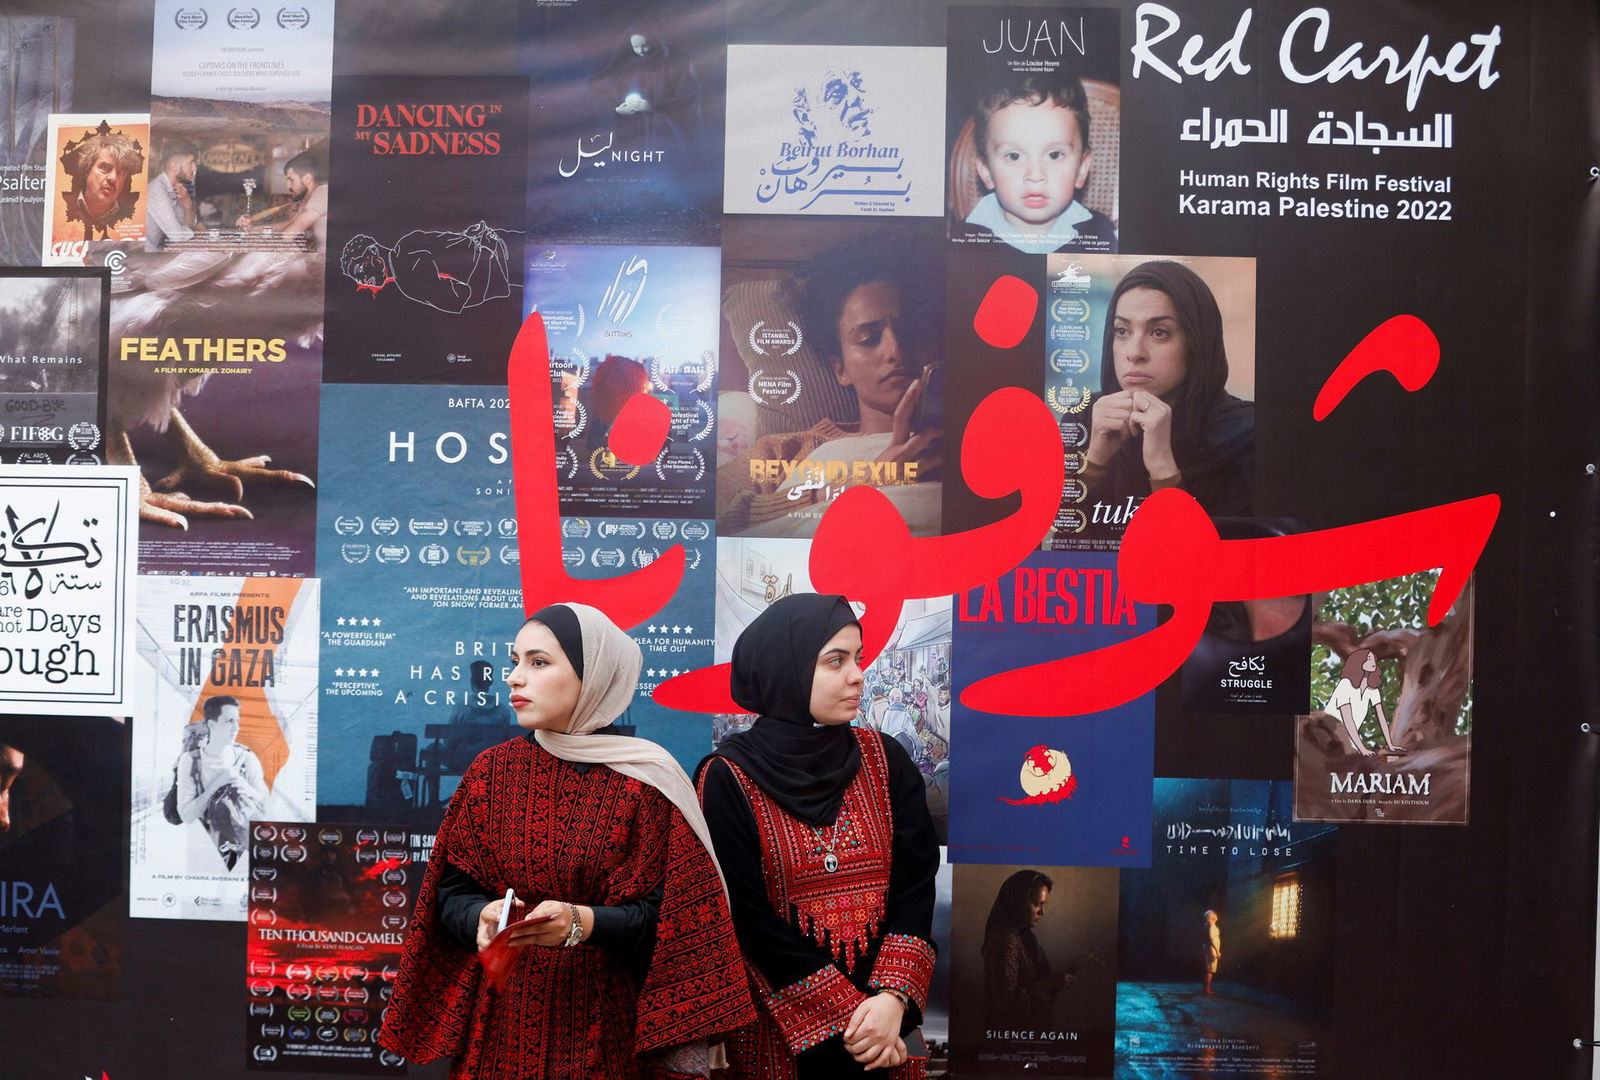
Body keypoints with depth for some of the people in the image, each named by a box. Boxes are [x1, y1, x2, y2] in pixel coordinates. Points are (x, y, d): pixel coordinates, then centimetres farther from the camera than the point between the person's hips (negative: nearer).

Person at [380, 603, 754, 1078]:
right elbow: (452, 892, 1)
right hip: (502, 1017, 3)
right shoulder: (491, 770, 1)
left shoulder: (646, 780, -8)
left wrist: (582, 923, -27)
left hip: (606, 1021, -2)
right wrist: (483, 917, -20)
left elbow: (660, 915, -11)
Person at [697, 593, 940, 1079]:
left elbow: (915, 885, -4)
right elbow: (747, 916, -13)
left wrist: (894, 997, -18)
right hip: (775, 1027, -3)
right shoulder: (728, 779, -10)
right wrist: (842, 1015, -16)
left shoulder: (885, 760, 0)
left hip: (883, 1022, 3)